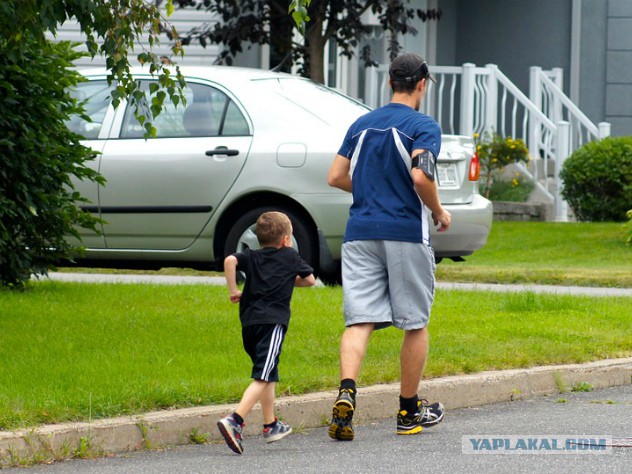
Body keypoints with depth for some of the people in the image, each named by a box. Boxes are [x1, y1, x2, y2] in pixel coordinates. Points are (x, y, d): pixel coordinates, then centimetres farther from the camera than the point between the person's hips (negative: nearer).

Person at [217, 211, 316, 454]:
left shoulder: (251, 257, 15)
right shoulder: (290, 257, 11)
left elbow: (230, 260, -4)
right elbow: (309, 280, 22)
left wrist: (233, 290, 4)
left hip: (249, 323, 5)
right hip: (273, 321, -5)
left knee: (268, 373, 22)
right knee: (262, 377, -13)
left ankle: (271, 425, 32)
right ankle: (235, 420, -31)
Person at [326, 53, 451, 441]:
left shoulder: (361, 125, 13)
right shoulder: (424, 126, -5)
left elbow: (336, 177, 12)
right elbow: (421, 175, -19)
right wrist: (439, 213, -2)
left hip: (360, 232, 4)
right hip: (406, 233, -4)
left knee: (359, 320, -3)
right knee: (415, 323, 9)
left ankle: (347, 392, -27)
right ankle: (410, 412, 16)